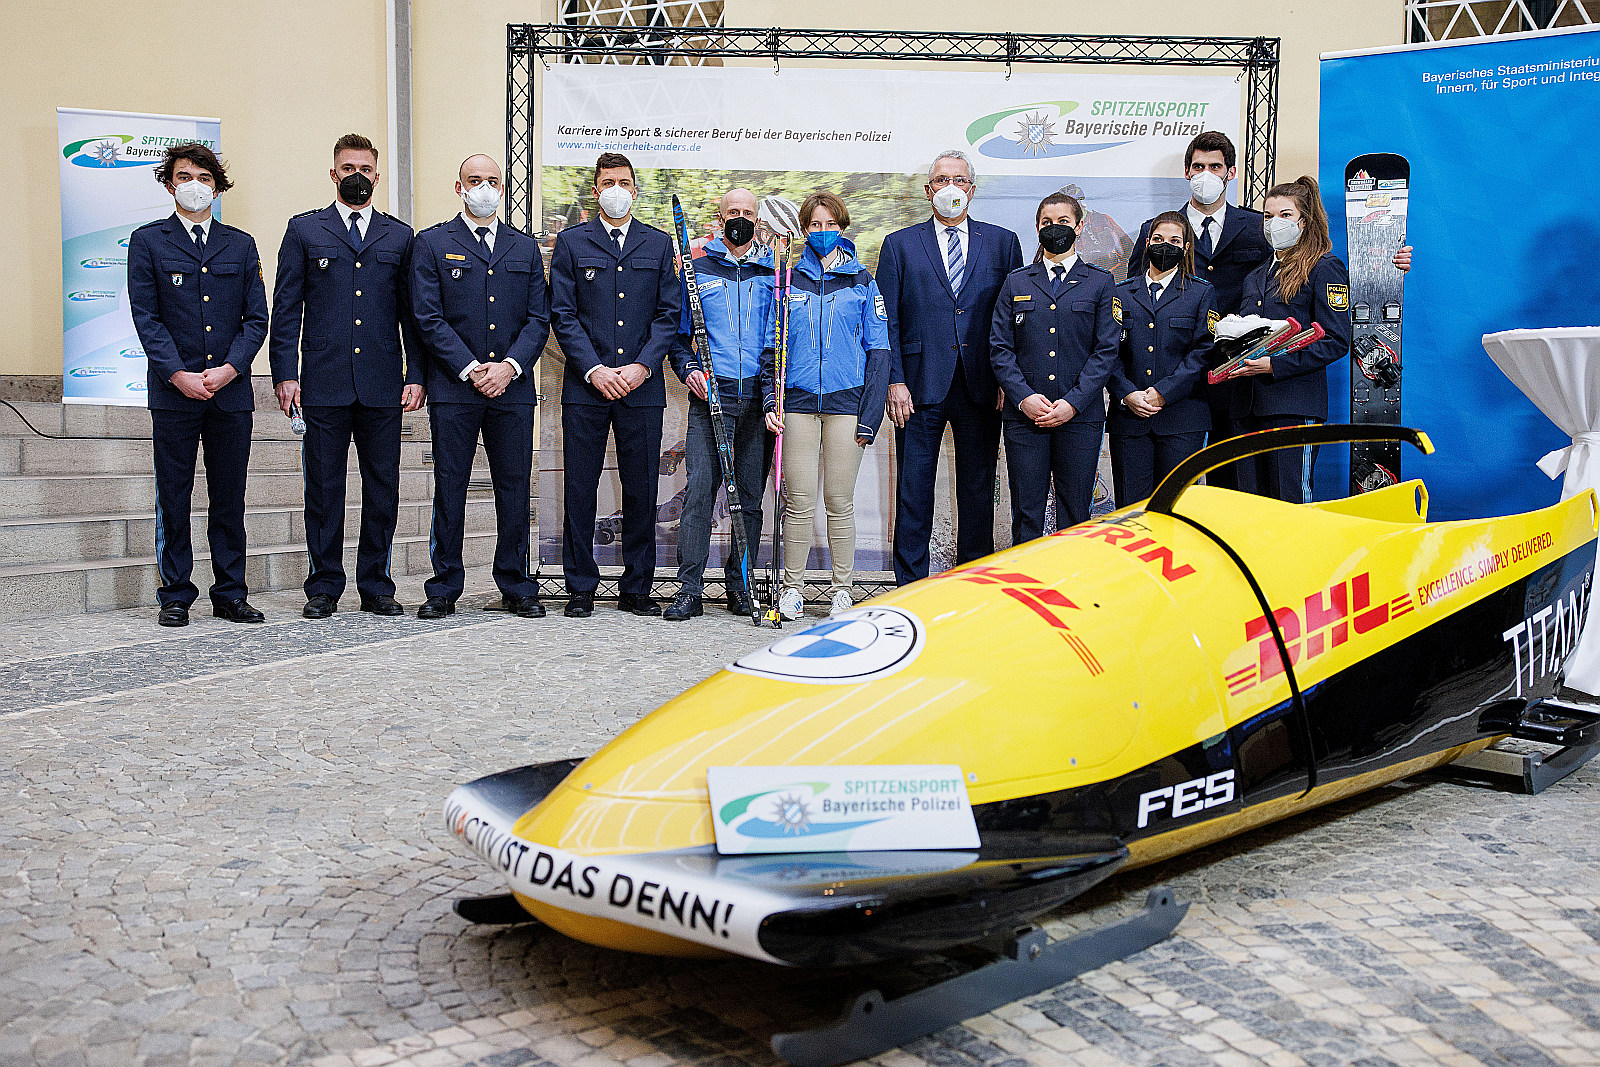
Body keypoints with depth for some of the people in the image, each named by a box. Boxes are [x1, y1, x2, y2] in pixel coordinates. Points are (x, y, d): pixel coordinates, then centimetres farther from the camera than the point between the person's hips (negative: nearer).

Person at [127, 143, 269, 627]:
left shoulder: (241, 245, 13)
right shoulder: (147, 241, 7)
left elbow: (257, 317, 7)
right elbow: (146, 317, -1)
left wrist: (229, 368, -8)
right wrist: (178, 374, -13)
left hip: (232, 390, 2)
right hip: (173, 390, -2)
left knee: (229, 497, 6)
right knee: (173, 498, 2)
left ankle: (230, 595, 13)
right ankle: (175, 596, 11)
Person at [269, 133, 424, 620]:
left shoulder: (399, 236, 13)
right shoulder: (304, 230, 9)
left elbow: (412, 312, 11)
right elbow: (285, 309, 5)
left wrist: (416, 375, 2)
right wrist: (284, 373, -4)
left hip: (383, 385, 1)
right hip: (324, 383, -1)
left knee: (383, 488, 4)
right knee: (323, 488, 2)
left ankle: (376, 586, 15)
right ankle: (324, 588, 12)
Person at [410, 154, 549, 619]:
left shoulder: (525, 248, 15)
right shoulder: (432, 244, 6)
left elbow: (539, 318, 9)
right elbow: (428, 318, -2)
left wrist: (511, 365, -7)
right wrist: (471, 369, -11)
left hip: (512, 388, 3)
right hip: (452, 388, -2)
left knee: (515, 487, 4)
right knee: (450, 488, 1)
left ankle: (517, 587, 13)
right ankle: (444, 587, 9)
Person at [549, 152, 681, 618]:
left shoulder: (658, 244, 13)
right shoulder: (571, 242, 9)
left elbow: (669, 314, 6)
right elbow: (562, 314, 2)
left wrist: (642, 366, -8)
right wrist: (593, 369, -10)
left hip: (642, 386, 1)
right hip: (585, 386, -1)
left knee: (641, 491, 3)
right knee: (580, 489, 1)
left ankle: (636, 588, 14)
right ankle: (581, 589, 10)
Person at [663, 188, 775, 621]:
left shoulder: (773, 272, 13)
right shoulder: (698, 269, 11)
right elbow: (678, 331, 13)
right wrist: (688, 367, -6)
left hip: (758, 396, 1)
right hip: (709, 396, -1)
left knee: (751, 496, 4)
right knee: (699, 491, -9)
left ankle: (739, 585, 13)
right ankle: (689, 589, -5)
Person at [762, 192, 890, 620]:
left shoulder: (861, 281, 8)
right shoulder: (788, 280, 11)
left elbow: (878, 350, 5)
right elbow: (771, 346, 12)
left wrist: (870, 416, -3)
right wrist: (770, 400, -1)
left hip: (845, 402, -1)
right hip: (798, 400, 1)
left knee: (840, 501, 2)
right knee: (799, 500, -1)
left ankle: (842, 589, 11)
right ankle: (793, 587, 9)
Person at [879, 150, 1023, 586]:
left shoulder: (1002, 242, 11)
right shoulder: (900, 244, 8)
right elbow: (886, 320, 3)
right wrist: (894, 381, -6)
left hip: (982, 387, 1)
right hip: (920, 386, -1)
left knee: (978, 487, 7)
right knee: (914, 487, 1)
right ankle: (910, 584, 10)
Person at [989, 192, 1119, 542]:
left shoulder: (1099, 282, 9)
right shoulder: (1016, 282, 13)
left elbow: (1106, 350, 2)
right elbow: (999, 348, 6)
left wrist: (1073, 402, -9)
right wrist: (1023, 397, -9)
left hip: (1081, 414, 0)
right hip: (1025, 414, 1)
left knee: (1075, 517, 3)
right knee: (1026, 515, 0)